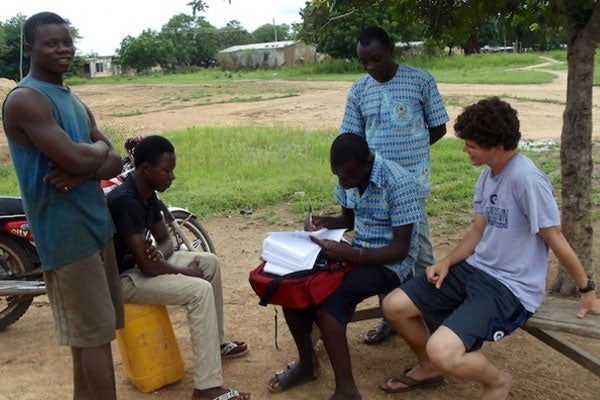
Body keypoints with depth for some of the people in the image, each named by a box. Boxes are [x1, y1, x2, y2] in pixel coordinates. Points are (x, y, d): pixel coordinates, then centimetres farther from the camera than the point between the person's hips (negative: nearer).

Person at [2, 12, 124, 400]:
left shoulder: (76, 102, 14)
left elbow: (115, 162, 8)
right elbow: (76, 157, -25)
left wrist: (85, 171, -13)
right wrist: (98, 149, -2)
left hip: (96, 221, 9)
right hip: (65, 230, -9)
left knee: (89, 329, 17)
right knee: (96, 331, -2)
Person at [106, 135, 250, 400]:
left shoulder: (148, 194, 2)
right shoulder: (124, 201, -28)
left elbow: (165, 240, 10)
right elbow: (147, 266, -29)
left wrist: (159, 254, -15)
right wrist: (189, 273, -13)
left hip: (141, 262, 10)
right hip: (122, 276, -10)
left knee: (209, 261, 9)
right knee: (200, 291, -23)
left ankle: (216, 342, 21)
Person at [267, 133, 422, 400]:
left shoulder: (399, 183, -23)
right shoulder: (348, 176, -1)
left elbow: (401, 249, -22)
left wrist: (351, 255, -35)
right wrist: (324, 222, -7)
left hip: (390, 263, -7)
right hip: (356, 254, 7)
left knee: (327, 299, -30)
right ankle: (306, 362, 11)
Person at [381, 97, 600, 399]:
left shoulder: (525, 179, -23)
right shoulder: (488, 174, 5)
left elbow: (555, 240, -14)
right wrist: (447, 262, 0)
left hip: (510, 288, -8)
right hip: (475, 269, 8)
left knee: (442, 351, -27)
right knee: (394, 306, 0)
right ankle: (428, 368, 27)